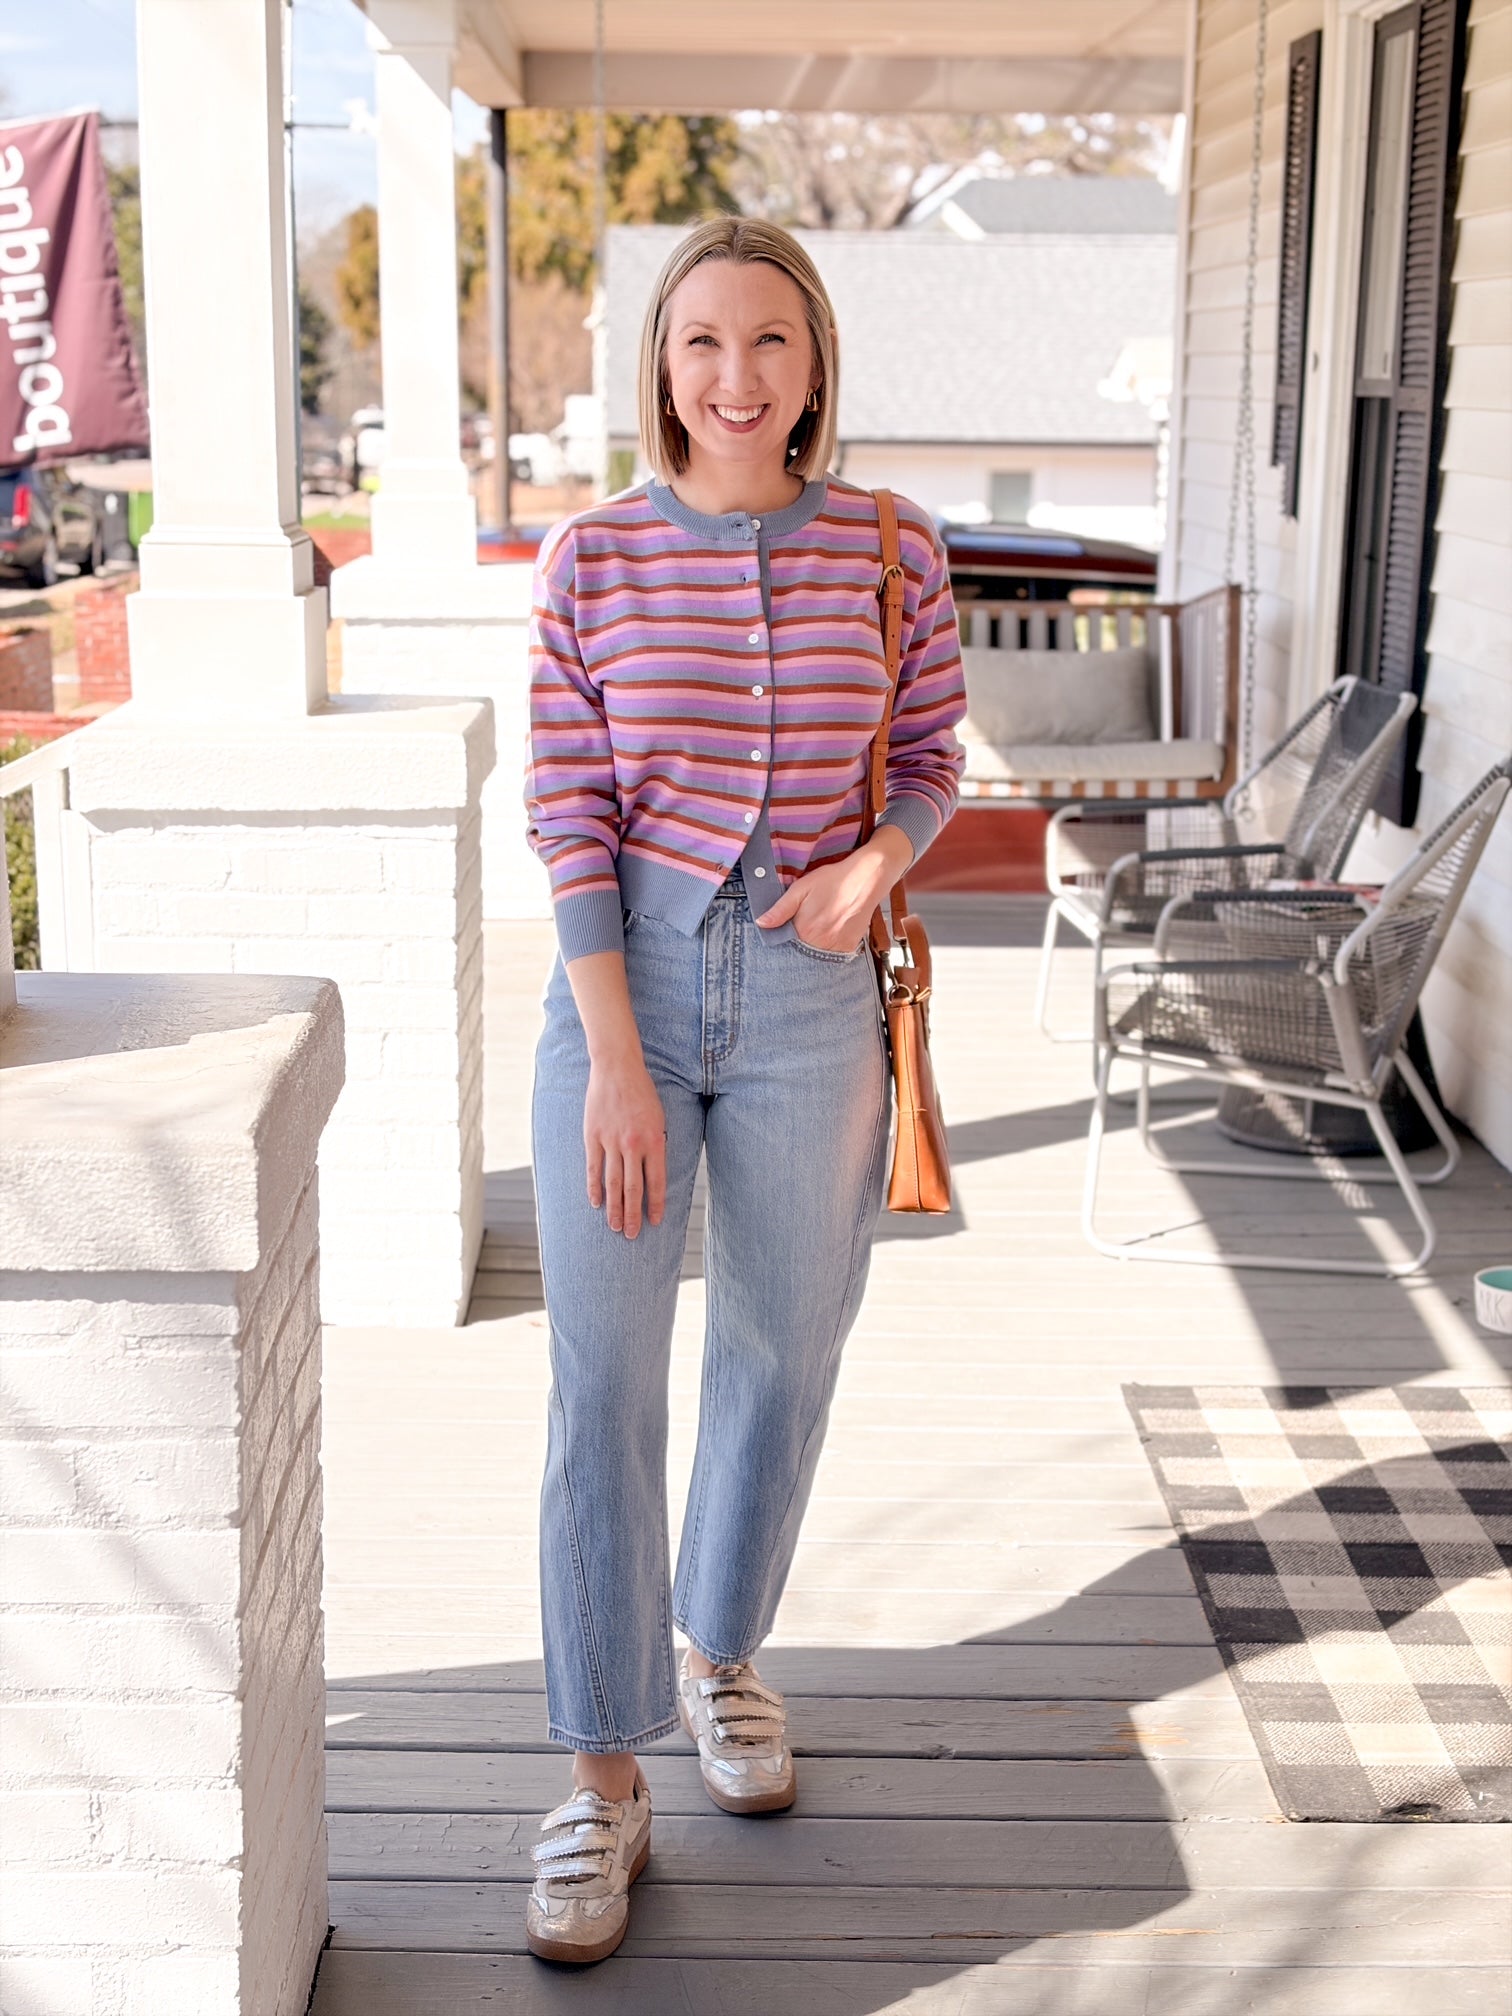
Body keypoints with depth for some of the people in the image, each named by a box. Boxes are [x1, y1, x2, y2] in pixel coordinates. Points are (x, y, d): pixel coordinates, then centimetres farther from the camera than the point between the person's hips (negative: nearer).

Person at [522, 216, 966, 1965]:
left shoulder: (889, 555, -1)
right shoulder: (595, 556, -4)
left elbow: (932, 761, 10)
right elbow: (568, 811, -6)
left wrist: (877, 859, -13)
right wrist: (617, 1059, -12)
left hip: (810, 995, 2)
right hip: (622, 983, -1)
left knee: (782, 1360, 14)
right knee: (602, 1387, -1)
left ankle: (720, 1652, 40)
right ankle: (603, 1784, 11)